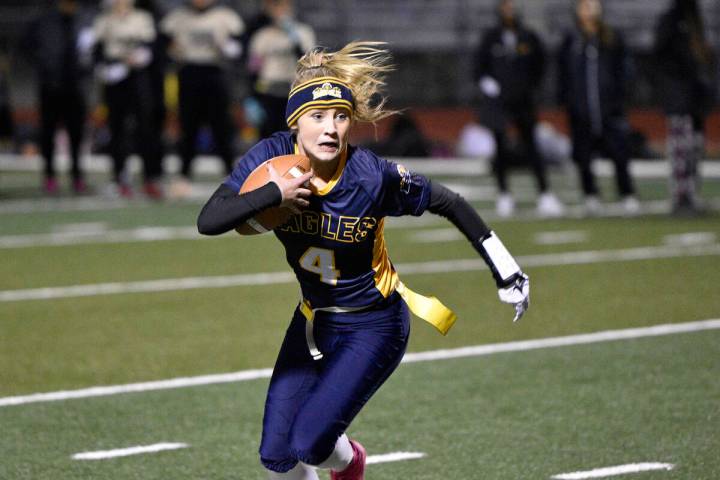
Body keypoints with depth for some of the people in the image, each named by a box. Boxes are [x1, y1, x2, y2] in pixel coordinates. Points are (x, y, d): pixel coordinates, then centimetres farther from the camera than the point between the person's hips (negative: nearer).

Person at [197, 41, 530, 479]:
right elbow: (208, 221, -27)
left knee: (308, 442, -16)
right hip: (314, 320, 4)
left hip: (374, 327, -4)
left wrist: (506, 272, -7)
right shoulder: (271, 159, -18)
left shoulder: (373, 176, -26)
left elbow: (450, 204, -11)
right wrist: (274, 193, -40)